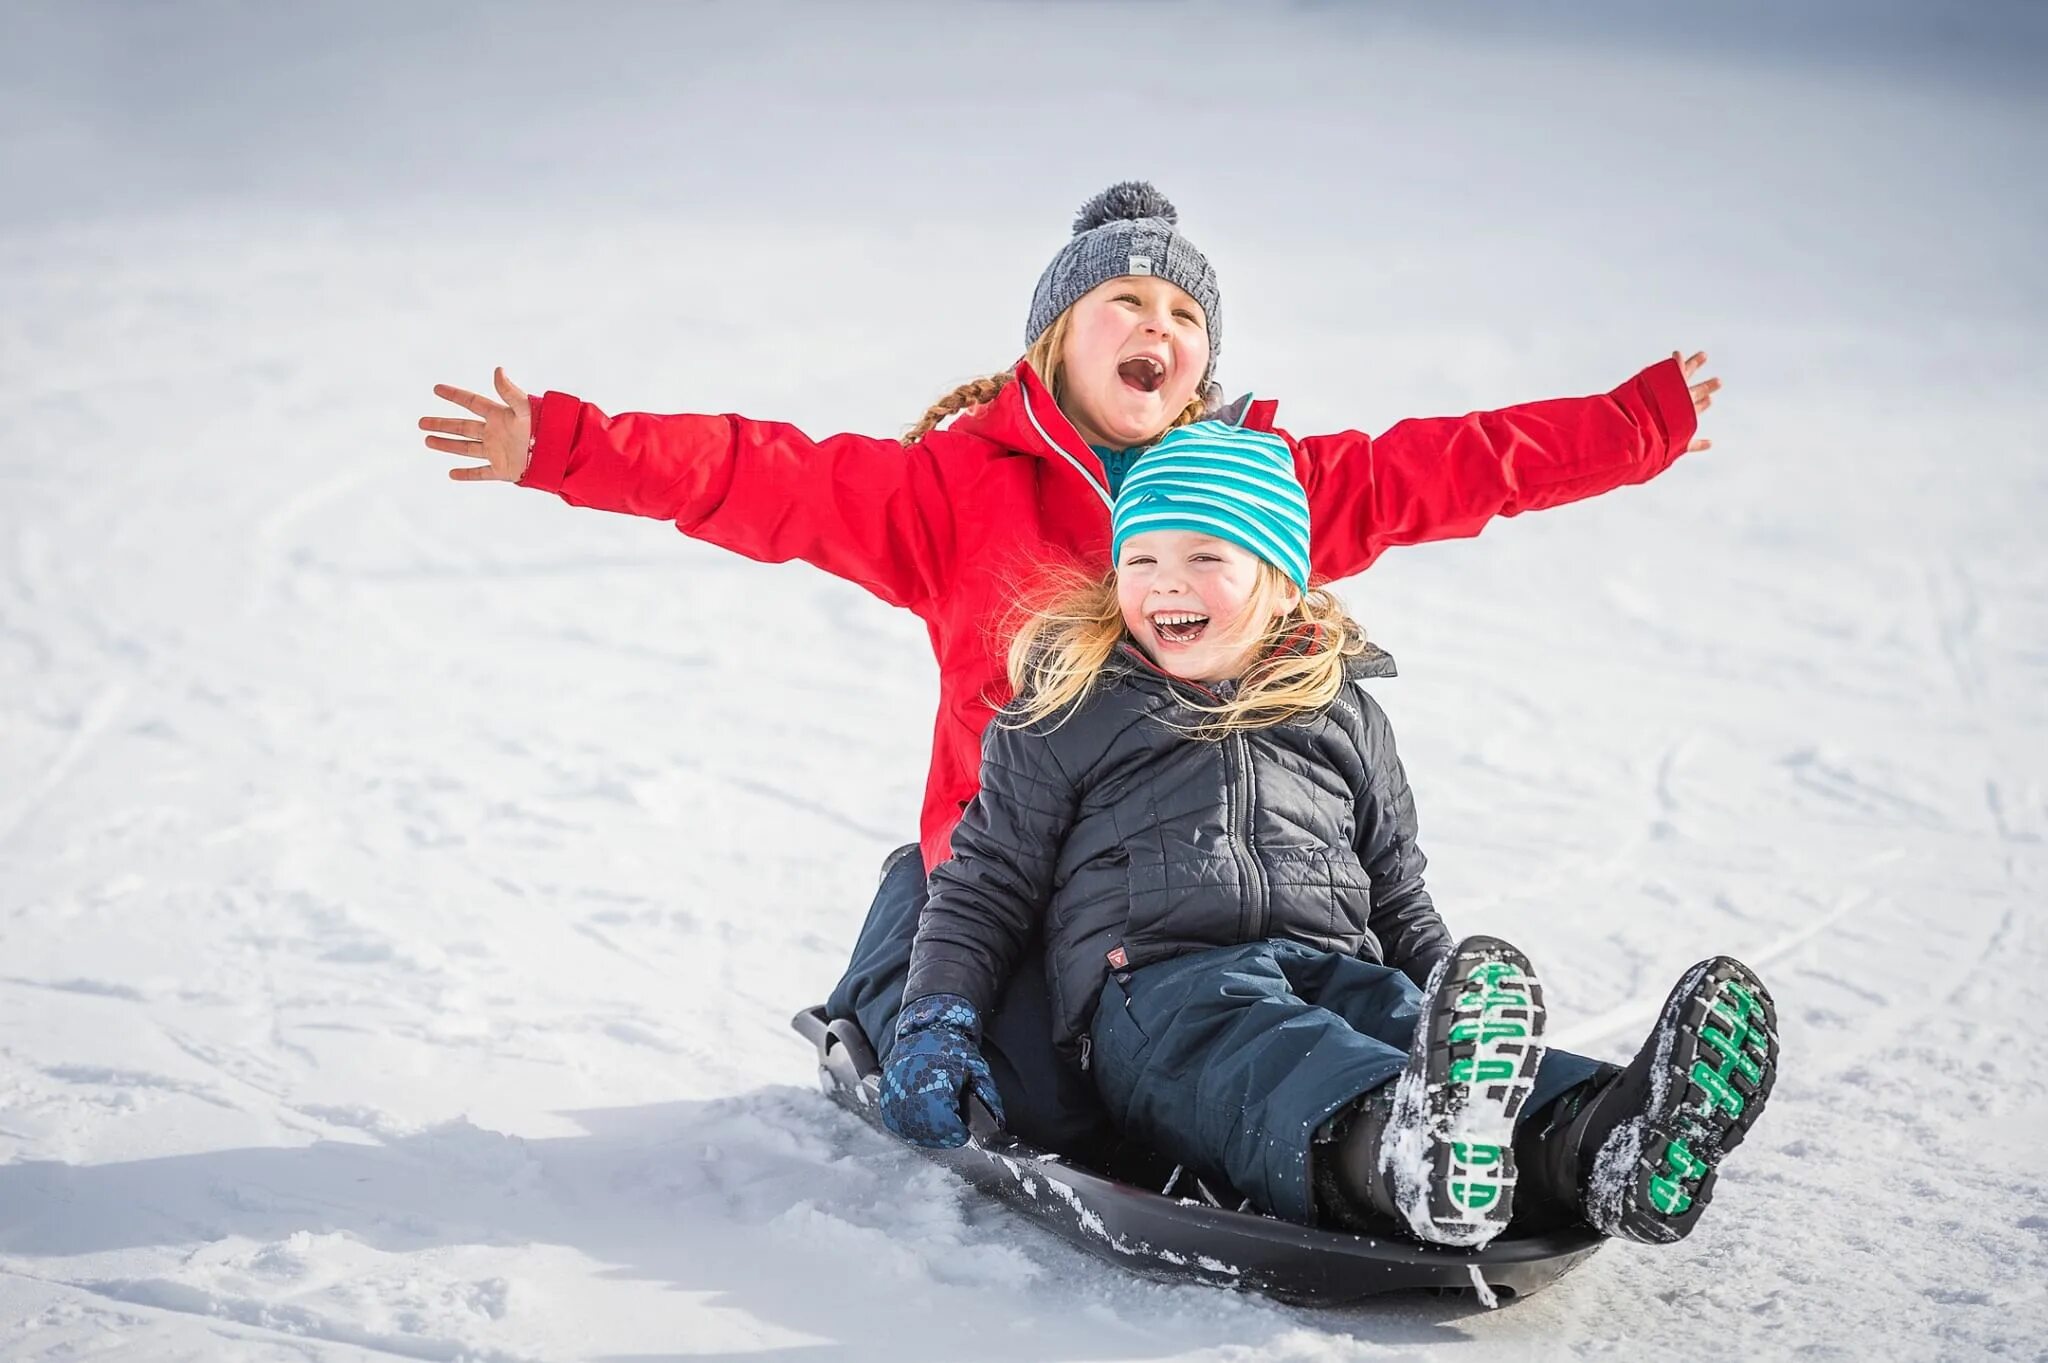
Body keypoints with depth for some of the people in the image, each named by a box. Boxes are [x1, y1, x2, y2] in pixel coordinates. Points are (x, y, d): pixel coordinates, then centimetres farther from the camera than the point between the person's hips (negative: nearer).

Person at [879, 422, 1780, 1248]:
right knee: (1250, 1042, -39)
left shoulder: (1341, 710, 23)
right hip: (1154, 982, -3)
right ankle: (1396, 1147, -73)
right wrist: (937, 1020, 0)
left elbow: (1400, 902, 28)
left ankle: (1601, 1148, -62)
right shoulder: (1069, 710, 15)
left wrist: (1461, 1002, 11)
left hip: (1334, 972, 4)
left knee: (1403, 1016, -32)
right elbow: (987, 883, 16)